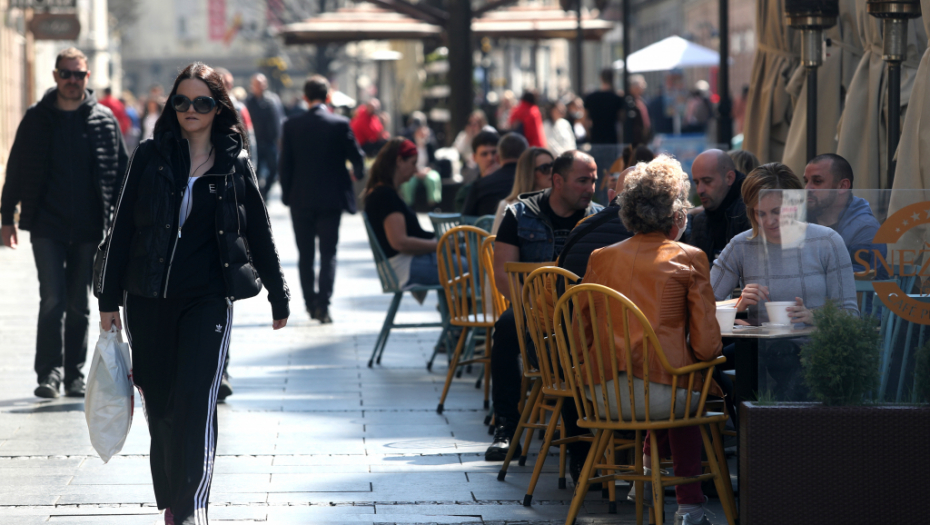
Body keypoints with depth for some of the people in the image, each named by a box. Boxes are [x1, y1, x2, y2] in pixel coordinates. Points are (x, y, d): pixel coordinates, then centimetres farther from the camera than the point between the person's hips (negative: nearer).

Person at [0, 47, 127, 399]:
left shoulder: (104, 120, 5)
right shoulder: (36, 119, 4)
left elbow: (120, 172, 8)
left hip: (89, 229, 1)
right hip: (46, 226, -1)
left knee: (79, 305, 8)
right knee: (52, 300, -10)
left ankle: (75, 374, 16)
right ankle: (49, 373, -7)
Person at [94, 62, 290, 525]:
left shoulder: (234, 164, 3)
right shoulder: (151, 156, 4)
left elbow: (259, 234, 12)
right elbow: (123, 228, 5)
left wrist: (278, 296, 16)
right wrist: (108, 300, 3)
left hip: (207, 299, -2)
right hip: (147, 298, 2)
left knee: (195, 402, -13)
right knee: (159, 406, 6)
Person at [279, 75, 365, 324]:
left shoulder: (292, 125, -4)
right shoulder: (340, 124, -8)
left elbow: (285, 163, -2)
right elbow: (357, 158, -3)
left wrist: (287, 194, 8)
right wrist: (357, 175, 19)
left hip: (300, 199, 1)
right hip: (331, 198, -1)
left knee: (305, 254, 12)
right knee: (328, 253, 2)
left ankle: (311, 303, 14)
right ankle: (323, 304, -10)